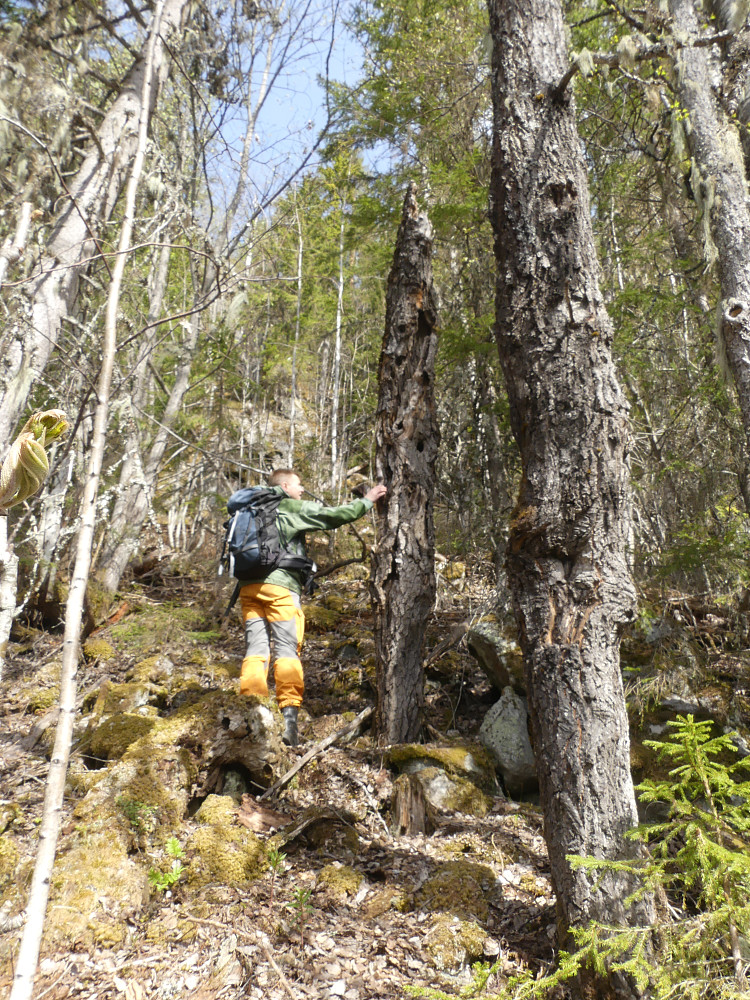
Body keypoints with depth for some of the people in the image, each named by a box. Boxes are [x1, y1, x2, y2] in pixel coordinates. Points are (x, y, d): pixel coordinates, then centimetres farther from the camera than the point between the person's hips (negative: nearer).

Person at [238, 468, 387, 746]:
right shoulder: (293, 508, 5)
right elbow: (333, 515, 3)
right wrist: (366, 501, 13)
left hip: (248, 586, 6)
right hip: (279, 584, -6)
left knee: (255, 650, 4)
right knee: (287, 650, -5)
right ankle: (289, 718, -10)